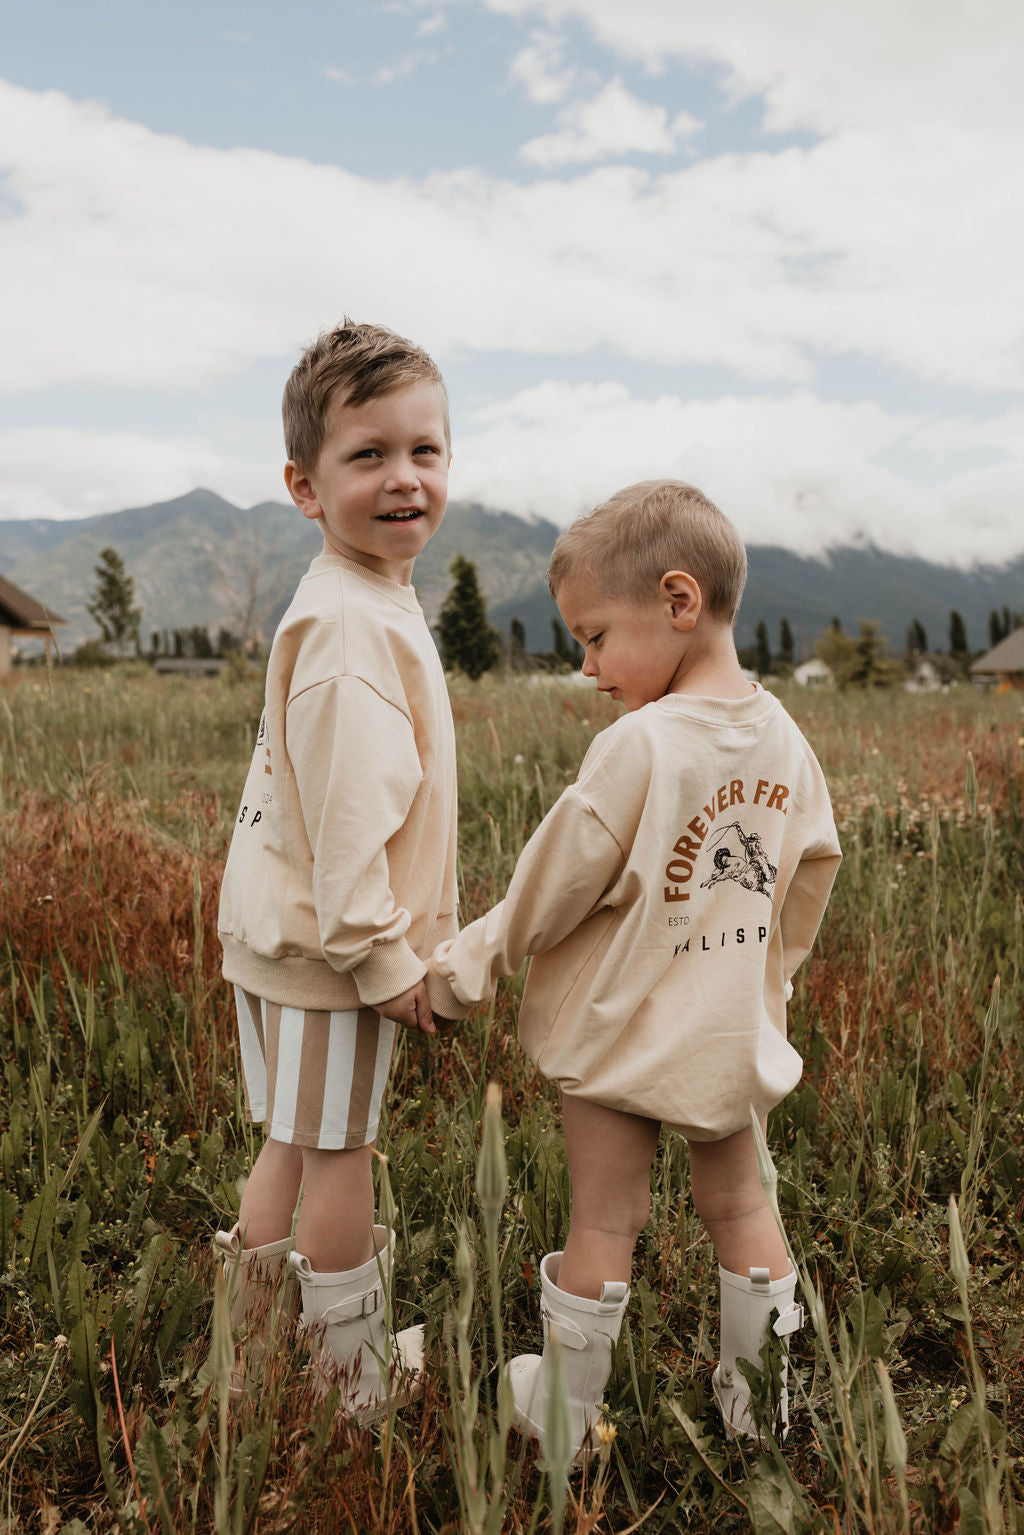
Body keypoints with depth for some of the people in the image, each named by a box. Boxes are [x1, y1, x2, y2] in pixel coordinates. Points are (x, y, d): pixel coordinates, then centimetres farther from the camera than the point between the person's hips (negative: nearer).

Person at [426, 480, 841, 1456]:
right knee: (739, 1208, 21)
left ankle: (565, 1416, 29)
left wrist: (464, 967, -3)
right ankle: (761, 1403, 36)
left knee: (603, 1224, 9)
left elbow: (554, 887, -17)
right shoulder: (784, 739, -3)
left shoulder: (638, 747, -24)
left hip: (619, 1035, -6)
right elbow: (811, 872, 9)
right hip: (731, 1035, 6)